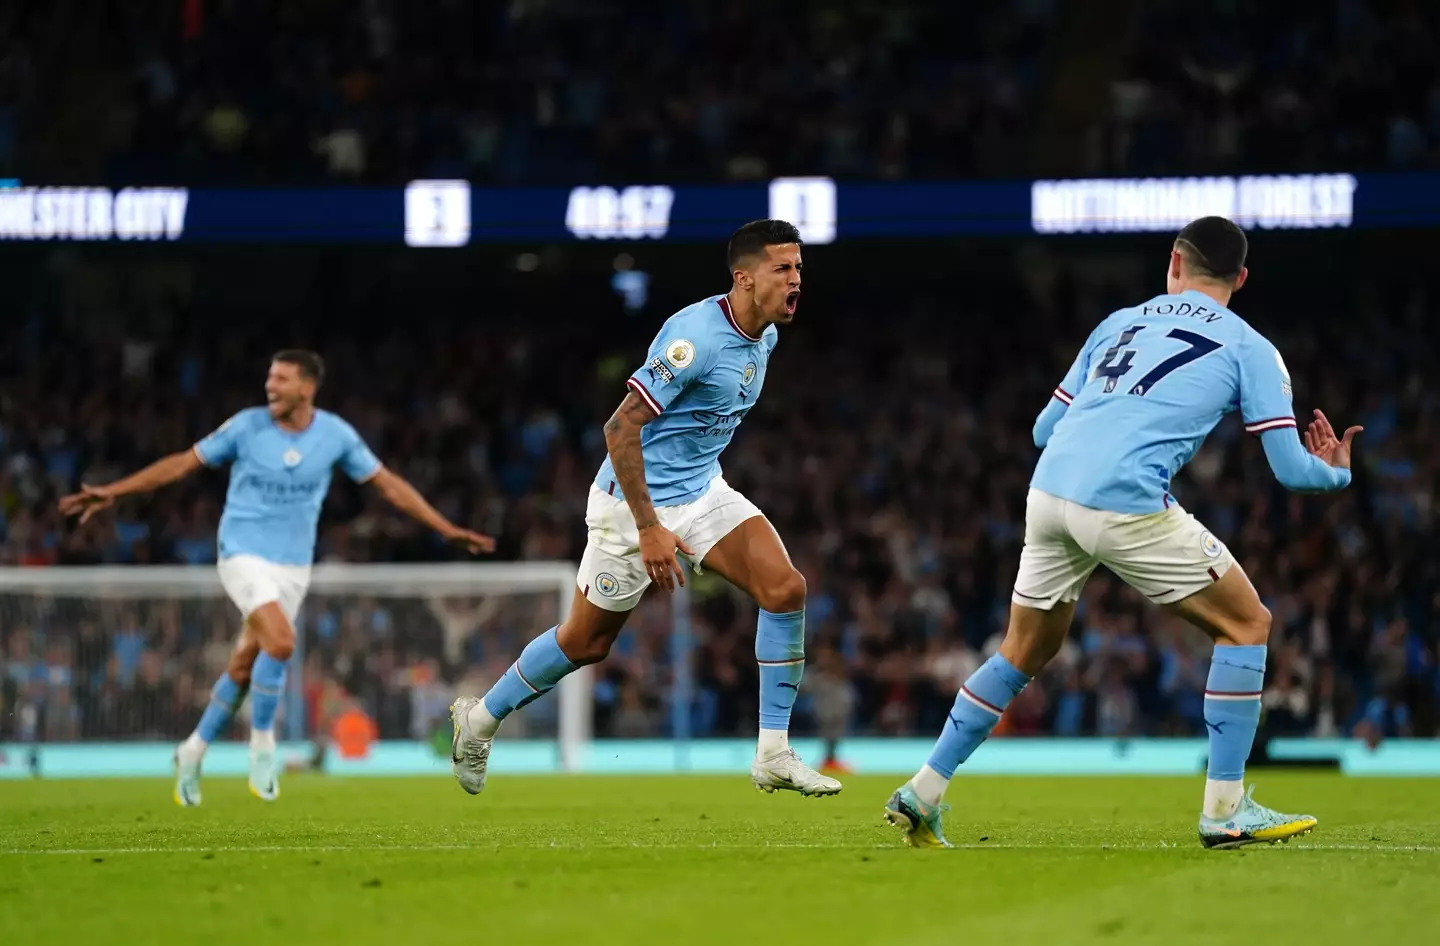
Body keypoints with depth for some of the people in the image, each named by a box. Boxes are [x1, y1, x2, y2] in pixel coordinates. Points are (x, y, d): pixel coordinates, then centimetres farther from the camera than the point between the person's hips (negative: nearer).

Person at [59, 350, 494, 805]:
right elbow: (183, 463, -1)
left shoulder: (336, 435, -3)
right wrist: (113, 492, -4)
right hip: (244, 556, -3)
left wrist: (447, 528, 3)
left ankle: (194, 752, 27)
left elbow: (388, 483, 5)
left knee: (244, 667, 8)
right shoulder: (246, 426, -9)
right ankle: (262, 742, -6)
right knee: (280, 641, -25)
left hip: (293, 567, 3)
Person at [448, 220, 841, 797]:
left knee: (786, 589, -13)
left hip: (703, 491, 7)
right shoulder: (696, 336, -26)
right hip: (635, 501, -7)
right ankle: (481, 719, 31)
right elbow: (621, 429, -27)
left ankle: (773, 755, -7)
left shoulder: (764, 337, 2)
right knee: (587, 641, 6)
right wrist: (649, 529, -28)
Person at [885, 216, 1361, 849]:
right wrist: (1338, 473, 27)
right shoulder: (1249, 349, 11)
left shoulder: (1119, 323, 25)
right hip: (1125, 502, -5)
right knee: (1246, 624, 10)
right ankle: (1225, 810, 5)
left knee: (1025, 653, 23)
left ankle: (921, 795, 22)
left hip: (1048, 490, 5)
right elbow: (1290, 469, 5)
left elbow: (1045, 428, 27)